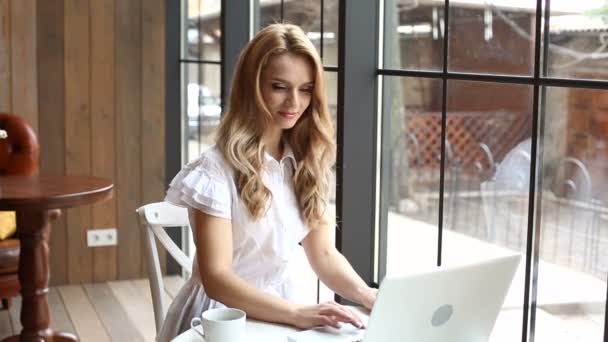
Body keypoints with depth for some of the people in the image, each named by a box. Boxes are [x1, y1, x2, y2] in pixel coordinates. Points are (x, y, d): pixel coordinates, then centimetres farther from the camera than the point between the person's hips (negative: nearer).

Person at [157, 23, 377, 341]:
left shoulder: (306, 162, 3)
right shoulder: (216, 169, -15)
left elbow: (323, 254, 3)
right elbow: (216, 278, -19)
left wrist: (369, 296, -14)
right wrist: (298, 313, -29)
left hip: (275, 310, 5)